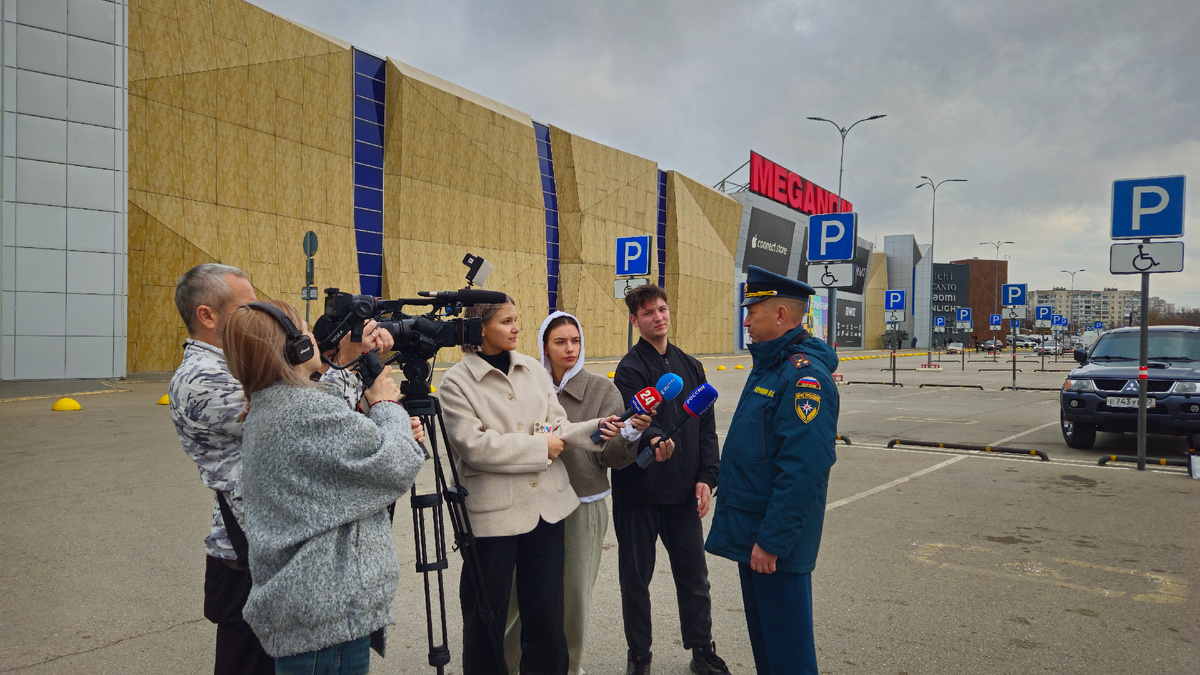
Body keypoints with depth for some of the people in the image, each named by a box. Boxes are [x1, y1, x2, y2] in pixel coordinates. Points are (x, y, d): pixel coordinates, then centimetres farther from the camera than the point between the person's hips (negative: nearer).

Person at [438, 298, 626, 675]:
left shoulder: (534, 370, 7)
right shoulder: (456, 382, -7)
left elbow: (558, 428, 5)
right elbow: (474, 445, -17)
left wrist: (596, 429, -14)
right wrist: (541, 447, -14)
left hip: (546, 509, 4)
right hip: (493, 514, -4)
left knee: (546, 615, 14)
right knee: (486, 619, 9)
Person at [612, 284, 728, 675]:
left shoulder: (690, 366, 10)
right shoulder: (631, 368, -7)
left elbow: (706, 427, 10)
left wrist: (706, 477, 1)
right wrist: (652, 438, -45)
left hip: (683, 492, 4)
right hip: (638, 491, -4)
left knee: (694, 576, 12)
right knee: (636, 577, 8)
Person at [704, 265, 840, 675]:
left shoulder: (804, 374, -21)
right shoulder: (768, 364, 12)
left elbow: (802, 470, -27)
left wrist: (771, 541, -24)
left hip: (775, 538, -10)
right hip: (750, 532, 10)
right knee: (761, 631, 21)